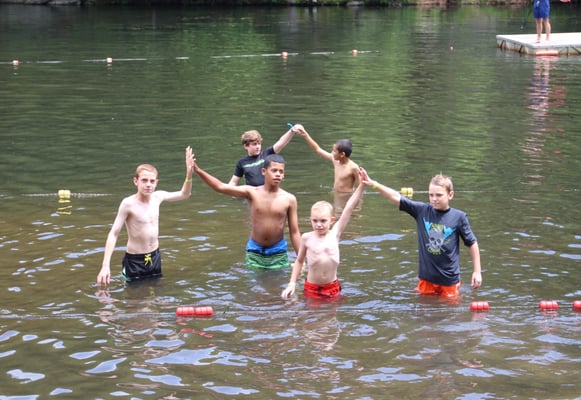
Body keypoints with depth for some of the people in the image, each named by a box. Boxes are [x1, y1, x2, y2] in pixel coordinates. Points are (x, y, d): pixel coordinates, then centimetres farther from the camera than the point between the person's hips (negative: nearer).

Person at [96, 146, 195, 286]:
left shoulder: (158, 197, -3)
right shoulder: (128, 204, -18)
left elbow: (184, 195, 11)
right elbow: (113, 234, -18)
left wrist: (189, 174, -7)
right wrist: (105, 266, -26)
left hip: (155, 257, 5)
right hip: (135, 260, -5)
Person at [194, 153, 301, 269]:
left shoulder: (289, 199, -8)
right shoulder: (252, 193, -7)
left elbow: (294, 232, -2)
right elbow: (221, 187, -14)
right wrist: (198, 171, -26)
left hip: (278, 252, -1)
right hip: (254, 251, 1)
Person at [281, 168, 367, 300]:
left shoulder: (334, 234, -4)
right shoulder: (307, 238, -4)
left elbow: (349, 208, -7)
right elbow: (299, 261, 8)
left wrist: (362, 185, -9)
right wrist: (292, 284, 3)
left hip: (333, 288, 1)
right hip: (312, 288, -1)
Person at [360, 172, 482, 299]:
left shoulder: (459, 217, -10)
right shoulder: (422, 210, -4)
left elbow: (472, 243, -1)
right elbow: (396, 197, -8)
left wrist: (477, 271, 1)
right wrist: (374, 184, -18)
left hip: (449, 279, -2)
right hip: (426, 277, 2)